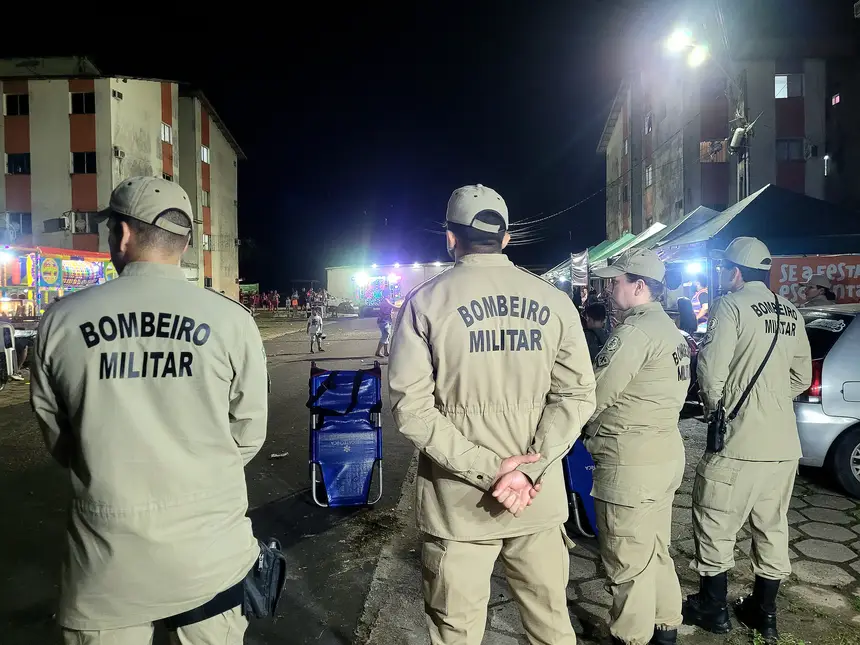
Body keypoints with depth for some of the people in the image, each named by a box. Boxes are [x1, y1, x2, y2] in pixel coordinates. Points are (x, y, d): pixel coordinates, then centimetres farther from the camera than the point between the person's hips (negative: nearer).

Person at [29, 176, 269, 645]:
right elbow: (248, 435, -3)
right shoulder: (231, 320, -12)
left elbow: (57, 439, 4)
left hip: (104, 556, 1)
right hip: (211, 551, 0)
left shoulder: (60, 321, -9)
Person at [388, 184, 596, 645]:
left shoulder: (426, 302, -5)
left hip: (459, 502, -2)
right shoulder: (554, 301, 1)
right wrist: (530, 472, -9)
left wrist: (487, 469, -13)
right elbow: (576, 394, -4)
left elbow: (412, 407, -12)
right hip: (540, 499, 3)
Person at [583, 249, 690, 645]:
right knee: (655, 549, 23)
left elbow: (597, 395, -17)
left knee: (628, 560, 6)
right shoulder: (668, 328, 13)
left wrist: (590, 430, 2)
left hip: (632, 462, -10)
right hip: (664, 452, 10)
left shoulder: (635, 330, -20)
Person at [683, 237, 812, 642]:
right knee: (772, 528, 17)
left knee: (715, 527, 8)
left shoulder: (732, 305, -11)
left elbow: (712, 370, -18)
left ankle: (713, 610, 20)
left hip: (739, 441, -7)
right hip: (783, 444, 7)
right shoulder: (790, 312, 10)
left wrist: (714, 406, 0)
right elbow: (801, 377, 15)